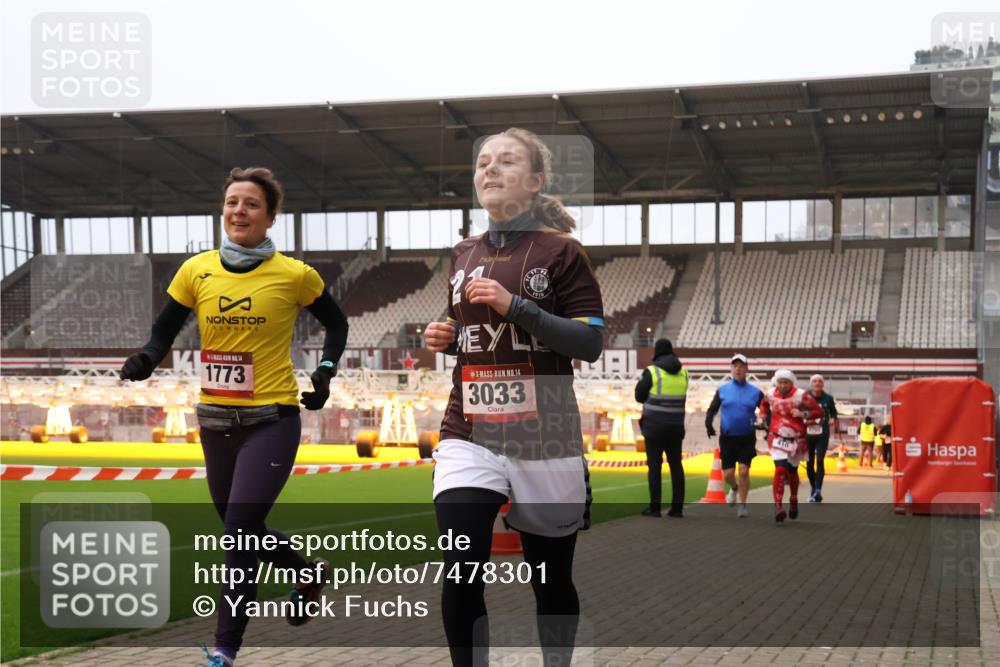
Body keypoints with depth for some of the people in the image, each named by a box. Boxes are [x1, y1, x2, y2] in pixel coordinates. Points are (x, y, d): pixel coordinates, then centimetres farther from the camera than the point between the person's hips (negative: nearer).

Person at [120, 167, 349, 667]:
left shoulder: (294, 275, -6)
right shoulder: (197, 271, 1)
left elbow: (336, 325, 10)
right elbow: (164, 332, 7)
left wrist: (326, 371, -3)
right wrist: (145, 360, -14)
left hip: (271, 421, -5)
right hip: (216, 421, 5)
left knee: (239, 532, -13)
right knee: (240, 530, 16)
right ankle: (308, 574, 44)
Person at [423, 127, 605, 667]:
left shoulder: (560, 251, -4)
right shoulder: (463, 255, 11)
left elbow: (591, 343, -11)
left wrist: (515, 305, -19)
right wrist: (443, 338, 2)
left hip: (544, 440, -3)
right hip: (469, 436, 3)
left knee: (550, 581, 11)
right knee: (461, 575, -13)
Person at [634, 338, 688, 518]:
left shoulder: (652, 371, -9)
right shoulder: (683, 372, 6)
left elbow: (639, 396, -2)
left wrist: (642, 380, 14)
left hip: (654, 426, -4)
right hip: (675, 425, 4)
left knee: (654, 466, 0)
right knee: (676, 466, 8)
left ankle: (655, 507, -1)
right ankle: (677, 507, 6)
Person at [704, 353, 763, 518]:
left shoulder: (755, 392, 2)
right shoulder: (722, 390, 3)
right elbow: (712, 409, 7)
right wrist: (708, 423, -11)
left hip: (747, 438, -1)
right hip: (727, 438, 1)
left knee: (744, 471, -10)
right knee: (727, 474, 1)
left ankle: (742, 504, 7)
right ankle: (734, 488, 36)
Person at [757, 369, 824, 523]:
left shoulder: (801, 395, -12)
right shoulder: (770, 394, -2)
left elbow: (819, 412, -10)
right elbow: (763, 403, 23)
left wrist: (803, 414, -25)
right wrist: (763, 418, 7)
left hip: (796, 439, 0)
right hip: (777, 438, 0)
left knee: (792, 472, 16)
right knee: (780, 469, -20)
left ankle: (793, 501, 44)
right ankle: (778, 506, -22)